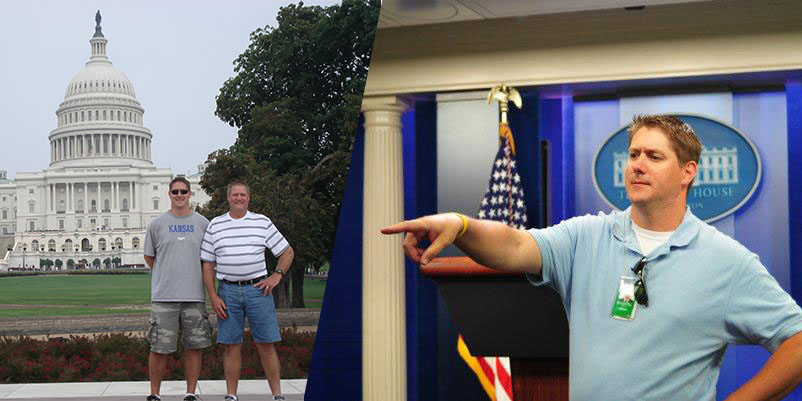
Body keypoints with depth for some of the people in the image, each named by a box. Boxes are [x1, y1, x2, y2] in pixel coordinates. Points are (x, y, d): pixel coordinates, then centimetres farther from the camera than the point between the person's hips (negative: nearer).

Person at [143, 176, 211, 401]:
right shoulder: (157, 224, 6)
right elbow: (149, 257, 15)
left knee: (194, 346, 3)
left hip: (195, 296, 1)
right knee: (159, 347, -1)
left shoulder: (202, 224, 9)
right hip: (163, 297, -1)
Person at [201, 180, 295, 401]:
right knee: (231, 345, 2)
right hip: (227, 291, 1)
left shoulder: (262, 222, 7)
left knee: (266, 344, -2)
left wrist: (276, 275, -2)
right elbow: (208, 264, 8)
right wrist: (213, 297, 0)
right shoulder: (215, 225, 9)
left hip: (257, 289, -1)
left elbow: (288, 252, 13)